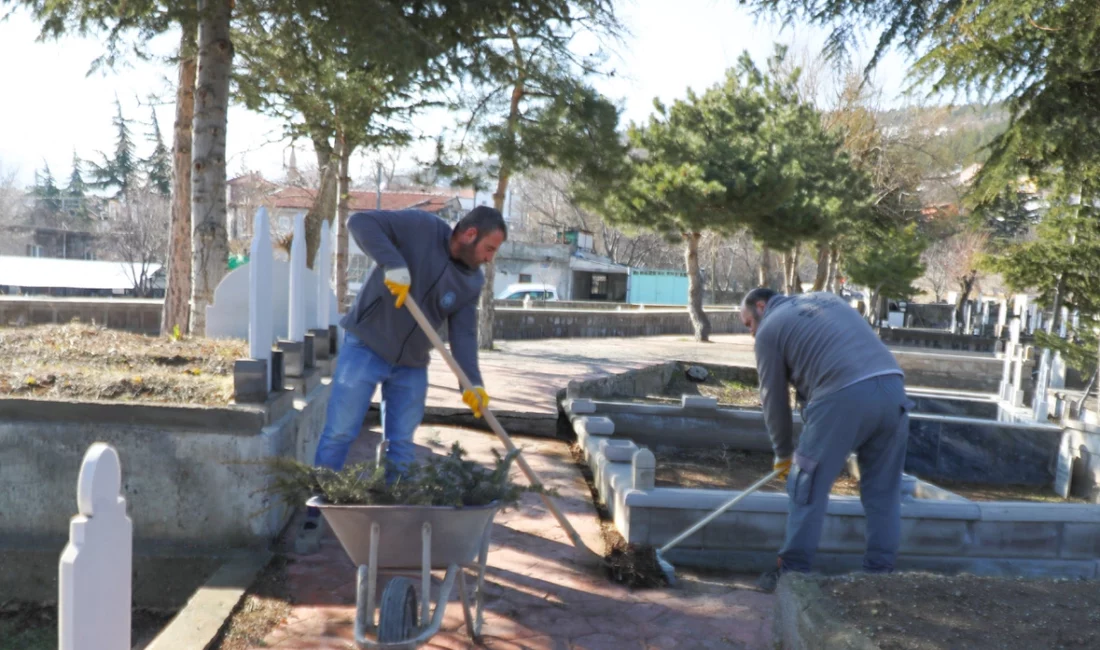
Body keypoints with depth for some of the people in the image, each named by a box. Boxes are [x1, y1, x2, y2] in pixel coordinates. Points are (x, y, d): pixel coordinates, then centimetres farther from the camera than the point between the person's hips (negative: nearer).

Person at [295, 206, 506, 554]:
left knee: (401, 447, 8)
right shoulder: (421, 227, -15)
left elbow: (463, 333, -6)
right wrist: (394, 264, -33)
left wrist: (472, 383, -21)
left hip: (412, 366, 5)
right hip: (365, 349, -5)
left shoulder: (472, 283, 0)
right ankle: (312, 519, 10)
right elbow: (360, 222, -21)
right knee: (338, 434, -1)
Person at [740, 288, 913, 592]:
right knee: (883, 491, 15)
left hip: (844, 397, -6)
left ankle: (793, 572, 12)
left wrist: (783, 452, 27)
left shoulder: (770, 329, 12)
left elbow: (774, 398, 14)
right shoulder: (826, 299, 30)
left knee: (808, 486, 6)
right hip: (892, 387, 6)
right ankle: (880, 572, 20)